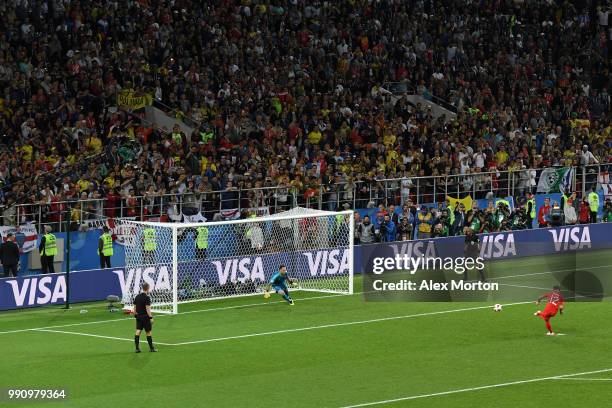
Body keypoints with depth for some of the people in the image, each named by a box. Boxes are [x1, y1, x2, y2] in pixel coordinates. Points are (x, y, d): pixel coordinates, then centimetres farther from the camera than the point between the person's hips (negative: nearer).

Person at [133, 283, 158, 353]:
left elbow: (135, 307, 12)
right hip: (145, 317, -6)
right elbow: (147, 308, -19)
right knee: (148, 332, 4)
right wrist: (151, 317, -16)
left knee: (138, 331, 6)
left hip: (138, 316, 6)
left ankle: (137, 348, 4)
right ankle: (151, 348, 12)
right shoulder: (147, 297, -16)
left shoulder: (137, 296, 7)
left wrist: (135, 315, 20)